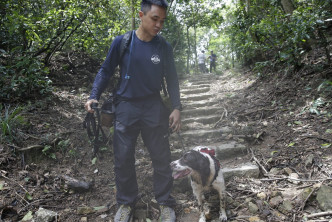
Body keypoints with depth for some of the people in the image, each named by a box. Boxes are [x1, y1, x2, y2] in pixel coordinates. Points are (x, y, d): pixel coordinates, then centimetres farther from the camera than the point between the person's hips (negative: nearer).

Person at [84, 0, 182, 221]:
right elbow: (105, 71, 4)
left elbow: (172, 79, 7)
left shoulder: (164, 47, -1)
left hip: (154, 108, 1)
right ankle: (126, 203, 28)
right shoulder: (121, 42, -6)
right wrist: (94, 96, -9)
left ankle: (165, 203, 25)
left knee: (162, 158, 7)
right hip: (126, 107, 0)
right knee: (123, 159, 7)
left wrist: (176, 107, -1)